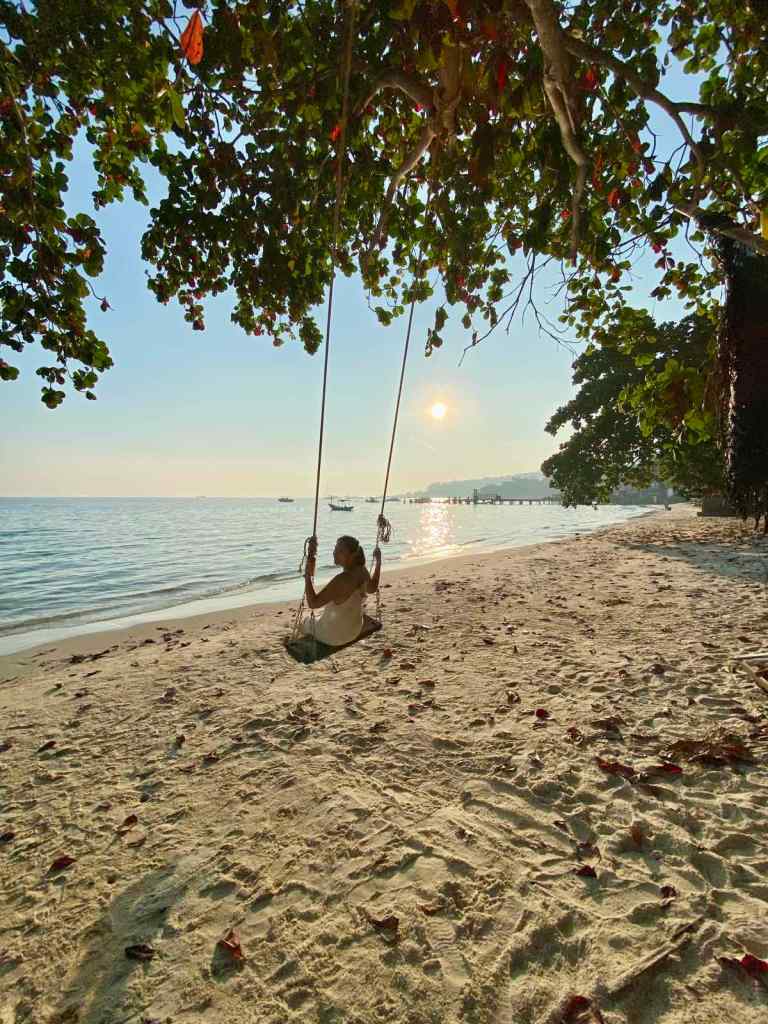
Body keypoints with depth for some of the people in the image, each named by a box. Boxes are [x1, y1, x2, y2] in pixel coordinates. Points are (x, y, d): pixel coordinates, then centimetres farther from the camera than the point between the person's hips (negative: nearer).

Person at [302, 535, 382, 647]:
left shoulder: (341, 580, -39)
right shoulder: (362, 571, -15)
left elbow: (313, 603, -39)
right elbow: (372, 588, 7)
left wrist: (308, 574, -42)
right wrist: (378, 562, 15)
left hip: (335, 635, -7)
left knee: (306, 623, 25)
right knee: (319, 618, 36)